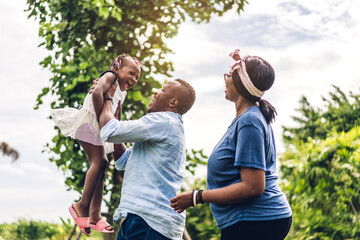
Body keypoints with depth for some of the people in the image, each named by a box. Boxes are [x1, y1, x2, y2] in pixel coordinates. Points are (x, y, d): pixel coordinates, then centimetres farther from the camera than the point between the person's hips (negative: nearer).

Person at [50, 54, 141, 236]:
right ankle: (82, 206, -15)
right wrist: (100, 120, -24)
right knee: (100, 161, -20)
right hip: (88, 122, -10)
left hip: (99, 130, 10)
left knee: (99, 166, 6)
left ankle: (95, 216, 7)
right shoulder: (110, 76, -5)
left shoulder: (122, 92, 22)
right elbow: (97, 93, -25)